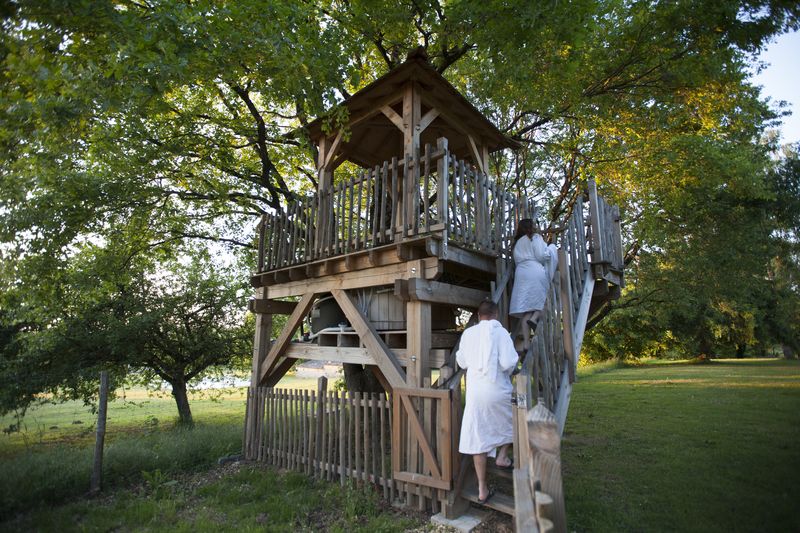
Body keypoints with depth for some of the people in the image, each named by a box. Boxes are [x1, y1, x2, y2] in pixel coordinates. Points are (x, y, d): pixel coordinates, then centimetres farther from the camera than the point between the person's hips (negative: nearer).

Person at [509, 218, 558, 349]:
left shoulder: (517, 242, 25)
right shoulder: (535, 237, 8)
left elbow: (517, 259, 17)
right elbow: (542, 256, -4)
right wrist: (550, 249, 14)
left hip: (520, 273, 5)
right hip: (535, 271, -5)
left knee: (526, 310, -2)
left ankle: (526, 342, -9)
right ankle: (535, 318, -24)